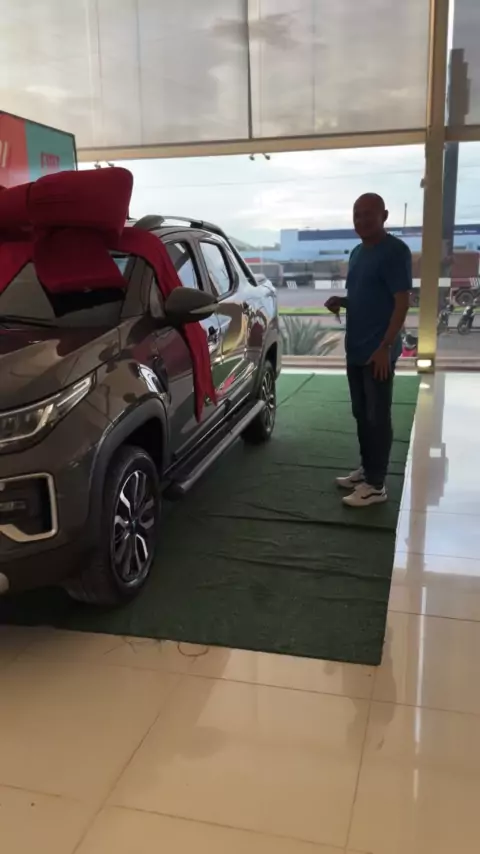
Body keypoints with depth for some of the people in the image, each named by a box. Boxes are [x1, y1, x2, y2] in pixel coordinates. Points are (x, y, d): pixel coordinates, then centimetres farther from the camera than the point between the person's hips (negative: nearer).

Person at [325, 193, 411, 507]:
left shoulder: (395, 251, -13)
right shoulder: (358, 253, 14)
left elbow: (402, 301, -17)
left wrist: (385, 347, -22)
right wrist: (341, 302, 2)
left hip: (378, 351, -9)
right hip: (355, 349, 9)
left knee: (378, 417, -3)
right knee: (362, 415, 15)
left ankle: (376, 485, 4)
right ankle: (366, 471, 27)